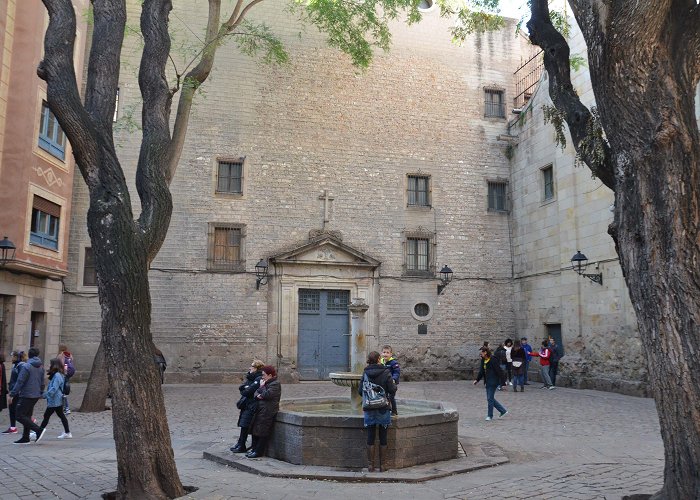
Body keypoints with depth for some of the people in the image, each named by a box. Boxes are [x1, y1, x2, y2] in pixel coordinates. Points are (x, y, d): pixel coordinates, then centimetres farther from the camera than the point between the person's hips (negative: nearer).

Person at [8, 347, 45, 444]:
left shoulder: (26, 366, -14)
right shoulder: (41, 367, 10)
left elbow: (20, 382, -16)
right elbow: (42, 382, 16)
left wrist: (12, 394, -11)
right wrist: (41, 393, 25)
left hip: (26, 395, -8)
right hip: (36, 395, 8)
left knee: (20, 416, -4)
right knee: (27, 416, 15)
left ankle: (38, 430, -14)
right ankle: (25, 437, 16)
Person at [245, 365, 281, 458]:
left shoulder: (276, 384, -10)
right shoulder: (266, 383, 18)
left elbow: (267, 394, -22)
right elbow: (256, 392, 14)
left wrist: (262, 386, -8)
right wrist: (257, 395, -8)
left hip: (268, 411, -9)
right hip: (260, 409, 10)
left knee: (262, 431, -7)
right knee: (255, 430, 10)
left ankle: (259, 451, -1)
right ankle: (254, 448, 19)